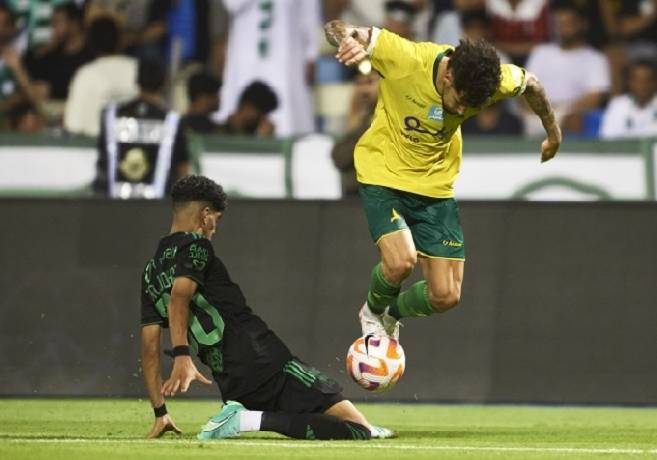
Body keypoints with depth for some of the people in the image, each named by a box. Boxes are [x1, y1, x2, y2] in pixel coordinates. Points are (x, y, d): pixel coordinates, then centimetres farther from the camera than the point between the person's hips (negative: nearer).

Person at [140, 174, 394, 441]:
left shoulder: (151, 273, 19)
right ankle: (251, 420, -20)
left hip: (232, 387, 9)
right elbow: (179, 295, -21)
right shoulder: (194, 245, -2)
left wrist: (160, 414, 17)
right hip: (265, 365, -8)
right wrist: (182, 357, -33)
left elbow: (149, 344, 16)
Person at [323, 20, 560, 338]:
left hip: (436, 188, 3)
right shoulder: (405, 58, -27)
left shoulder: (492, 81, -18)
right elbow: (336, 29, -21)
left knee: (446, 296, -2)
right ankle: (373, 312, 9)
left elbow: (530, 84, 6)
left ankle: (392, 317, 33)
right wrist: (349, 39, -46)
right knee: (401, 261, -27)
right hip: (383, 176, -3)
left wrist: (553, 133, 20)